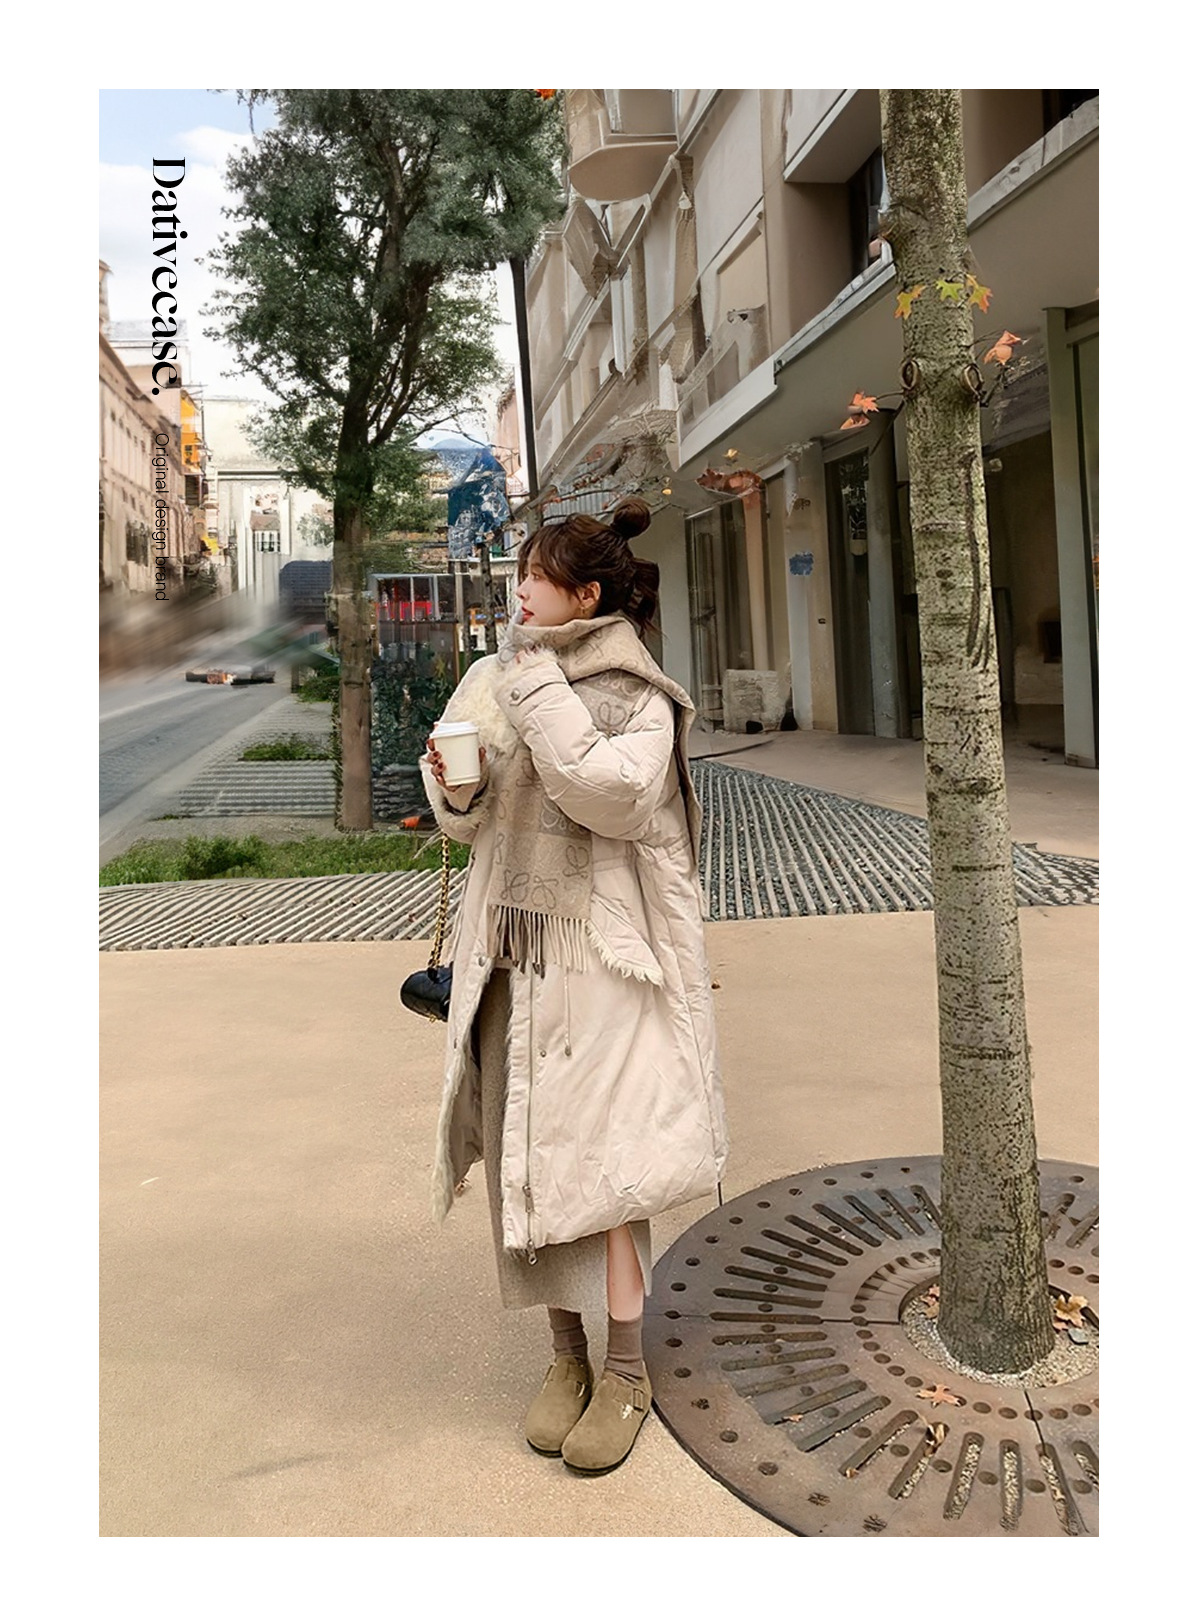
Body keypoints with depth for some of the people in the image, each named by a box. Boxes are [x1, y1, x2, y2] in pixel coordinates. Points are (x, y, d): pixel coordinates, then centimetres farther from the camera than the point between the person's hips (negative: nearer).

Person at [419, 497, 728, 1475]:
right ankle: (568, 1356, 22)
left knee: (597, 1156, -7)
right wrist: (454, 787, -7)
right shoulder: (501, 679, 13)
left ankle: (626, 1373, 9)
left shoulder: (640, 698, -3)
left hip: (600, 953, -5)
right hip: (510, 946, 6)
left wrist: (541, 691, -15)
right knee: (523, 1157, 7)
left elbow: (614, 794, -20)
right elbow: (466, 821, 16)